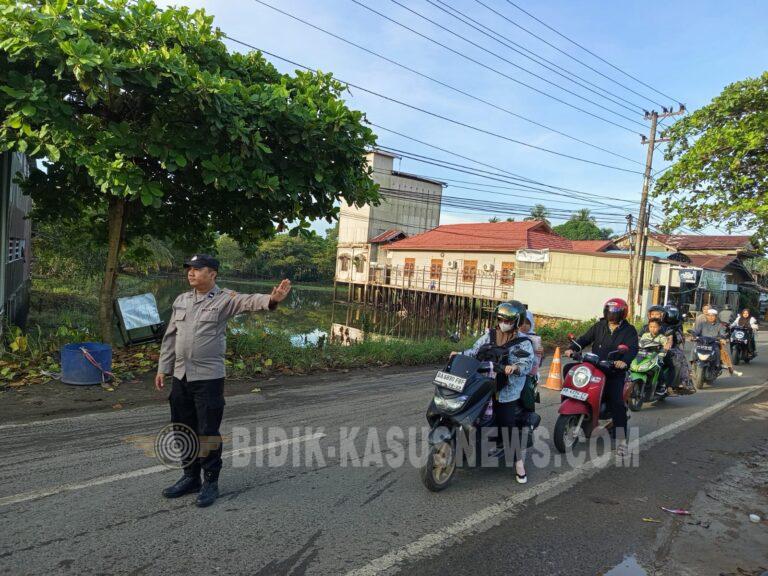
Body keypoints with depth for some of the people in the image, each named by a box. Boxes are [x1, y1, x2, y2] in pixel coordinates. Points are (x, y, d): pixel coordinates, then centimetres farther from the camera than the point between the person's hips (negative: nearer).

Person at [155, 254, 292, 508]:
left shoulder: (224, 299, -8)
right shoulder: (181, 300, 10)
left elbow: (249, 301, -28)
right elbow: (170, 337, 15)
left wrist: (272, 299, -49)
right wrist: (163, 368, 13)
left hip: (209, 378, -6)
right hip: (180, 377, 6)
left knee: (208, 433, 1)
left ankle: (210, 482, 17)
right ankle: (191, 478, 32)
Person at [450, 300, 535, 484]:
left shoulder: (523, 343, -2)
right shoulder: (489, 335, 12)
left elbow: (529, 362, -16)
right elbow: (474, 351, 16)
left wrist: (515, 367, -35)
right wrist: (460, 355, 0)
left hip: (507, 390, -4)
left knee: (509, 425, -10)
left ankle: (519, 463, 4)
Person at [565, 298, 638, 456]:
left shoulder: (629, 331, 1)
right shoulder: (599, 326, 11)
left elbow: (633, 348, -14)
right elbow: (585, 338, 7)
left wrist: (624, 361, -34)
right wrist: (573, 348, -11)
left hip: (615, 373, -4)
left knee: (617, 403, -16)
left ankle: (621, 440, -9)